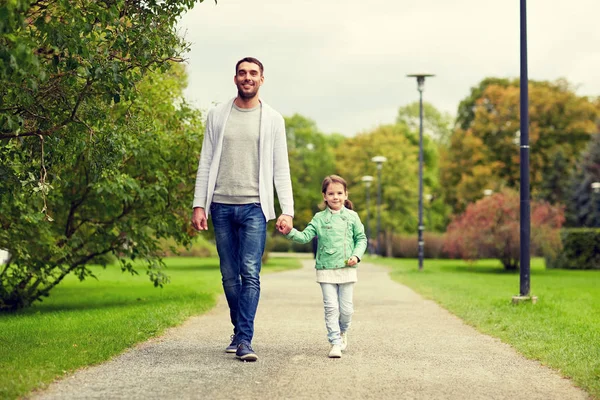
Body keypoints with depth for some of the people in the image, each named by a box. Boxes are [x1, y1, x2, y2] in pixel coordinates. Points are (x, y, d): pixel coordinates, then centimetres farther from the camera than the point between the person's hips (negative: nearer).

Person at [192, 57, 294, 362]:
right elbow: (206, 163, 9)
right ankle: (239, 331, 22)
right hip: (221, 206, 2)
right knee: (229, 275, 8)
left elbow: (281, 169, 4)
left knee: (250, 274, -11)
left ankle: (244, 340, -13)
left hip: (254, 207, -2)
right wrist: (199, 205, 0)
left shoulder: (272, 119, 6)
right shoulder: (217, 116, 10)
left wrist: (287, 211, -6)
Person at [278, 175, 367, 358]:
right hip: (326, 270, 0)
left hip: (347, 269, 1)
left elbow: (361, 238, 8)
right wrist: (290, 232, -21)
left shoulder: (352, 217, 4)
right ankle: (335, 342, 3)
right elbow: (305, 236, -4)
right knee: (331, 307, -4)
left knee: (346, 308, 4)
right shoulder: (319, 218, 3)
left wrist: (356, 255, -7)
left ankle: (342, 332, 32)